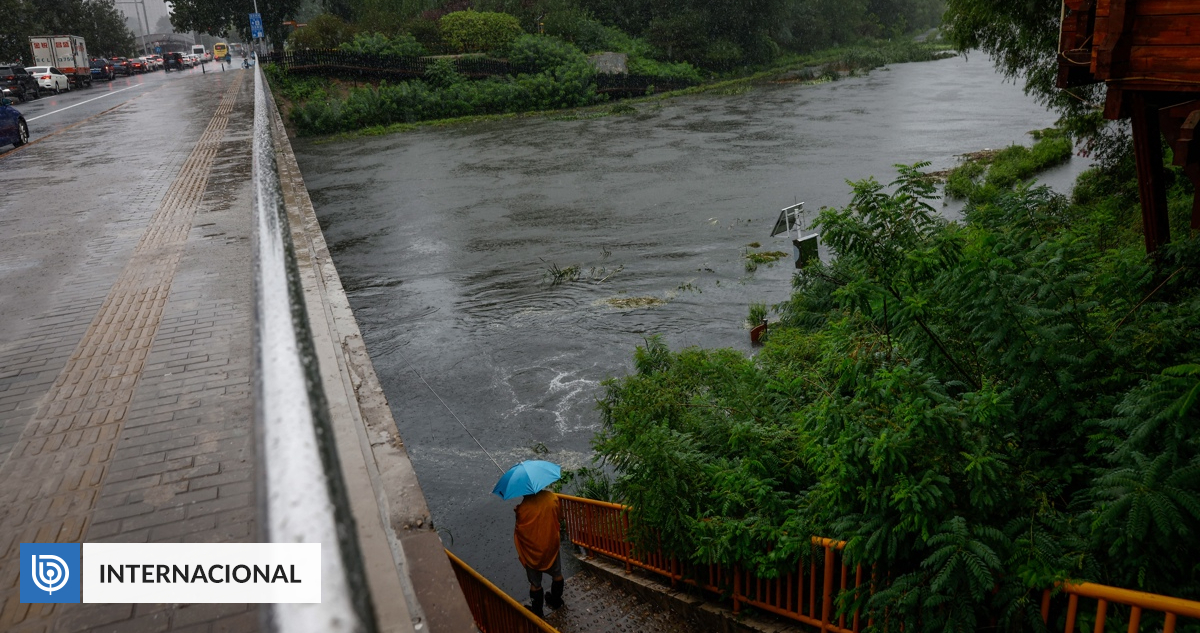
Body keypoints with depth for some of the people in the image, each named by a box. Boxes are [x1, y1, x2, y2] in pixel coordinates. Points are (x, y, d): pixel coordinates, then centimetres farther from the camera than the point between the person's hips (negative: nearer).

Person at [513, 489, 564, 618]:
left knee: (535, 583, 16)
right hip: (551, 545, 3)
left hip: (532, 550, -3)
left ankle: (537, 611, 32)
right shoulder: (552, 497, -17)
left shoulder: (523, 507, -26)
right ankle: (556, 600, 47)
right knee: (557, 574, 29)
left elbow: (519, 530, -14)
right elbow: (558, 519, -3)